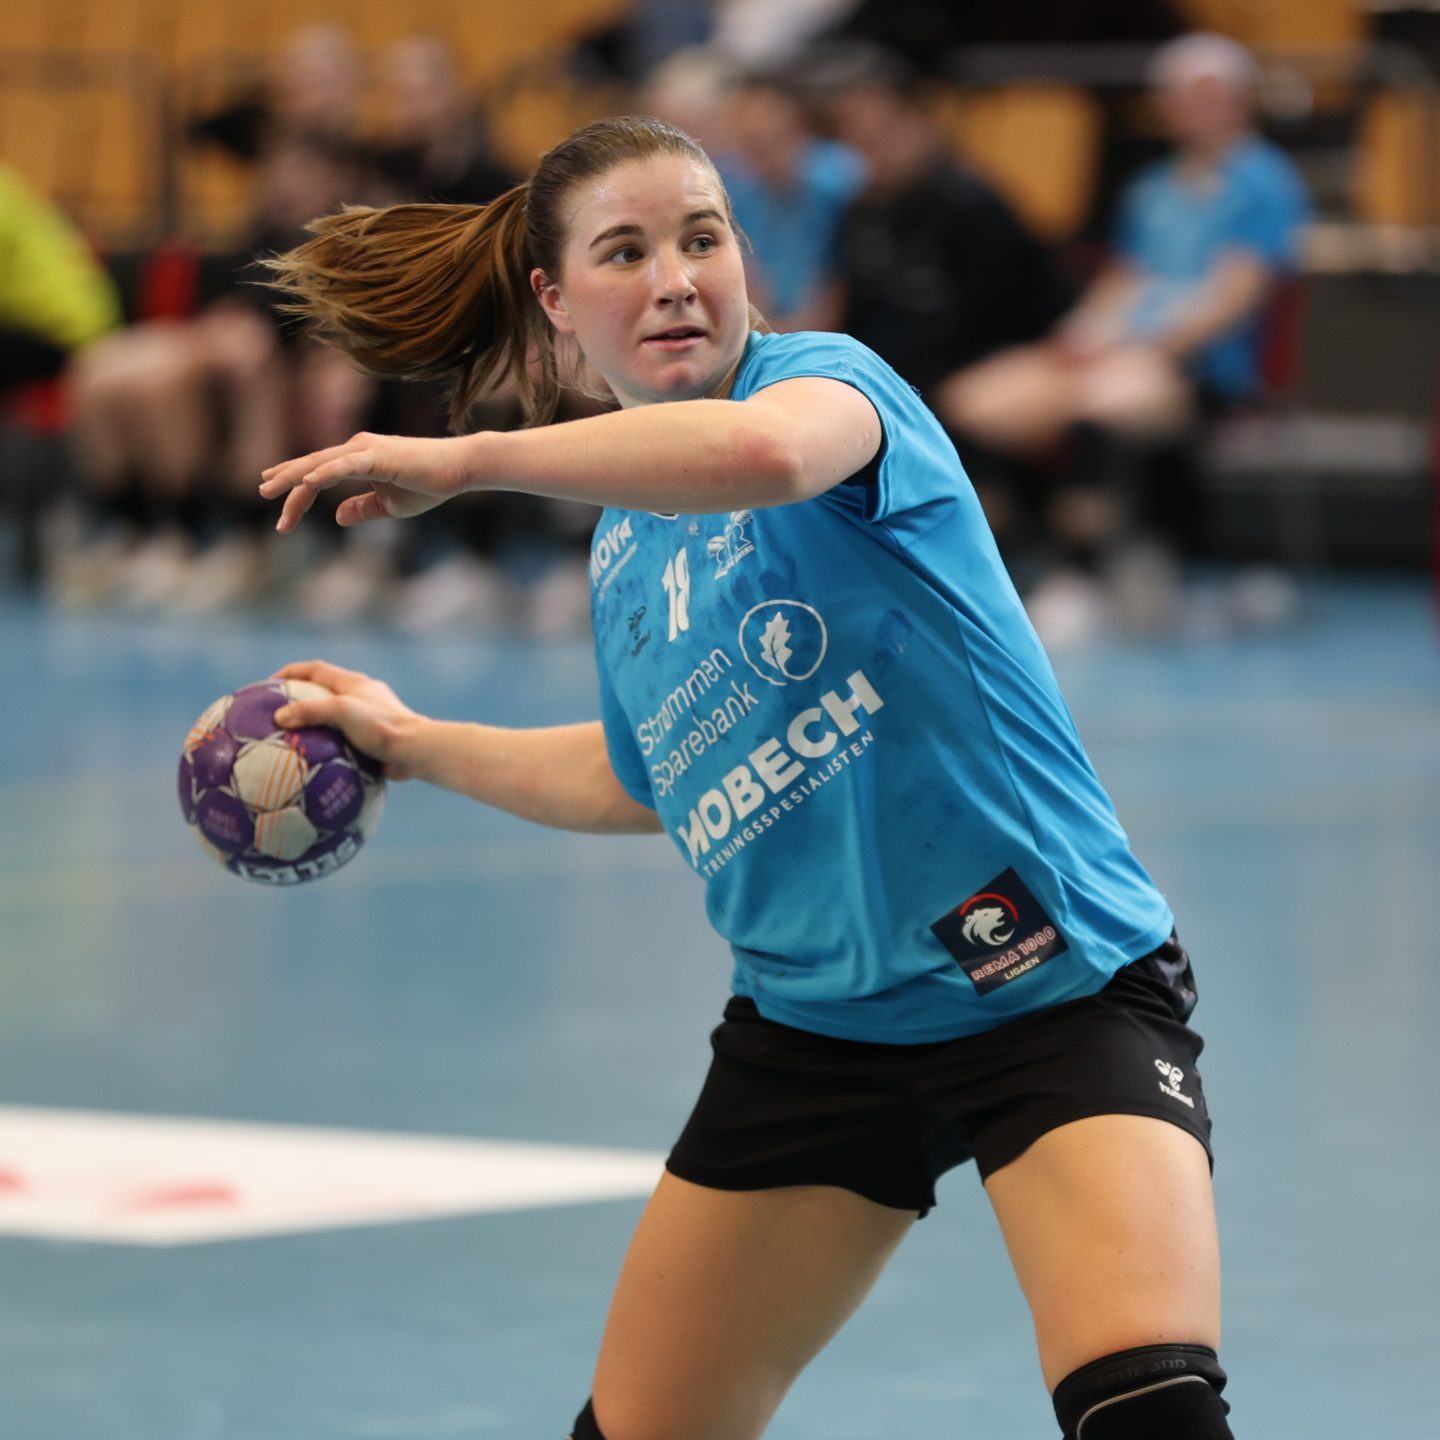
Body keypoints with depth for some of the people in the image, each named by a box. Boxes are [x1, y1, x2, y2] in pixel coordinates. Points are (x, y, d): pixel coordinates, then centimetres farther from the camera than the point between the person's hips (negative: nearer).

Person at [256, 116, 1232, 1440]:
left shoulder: (827, 374, -10)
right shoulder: (622, 551, 11)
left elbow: (765, 450, -38)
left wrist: (465, 461, -32)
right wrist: (414, 744, 31)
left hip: (1053, 977, -7)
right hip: (815, 1022, 7)